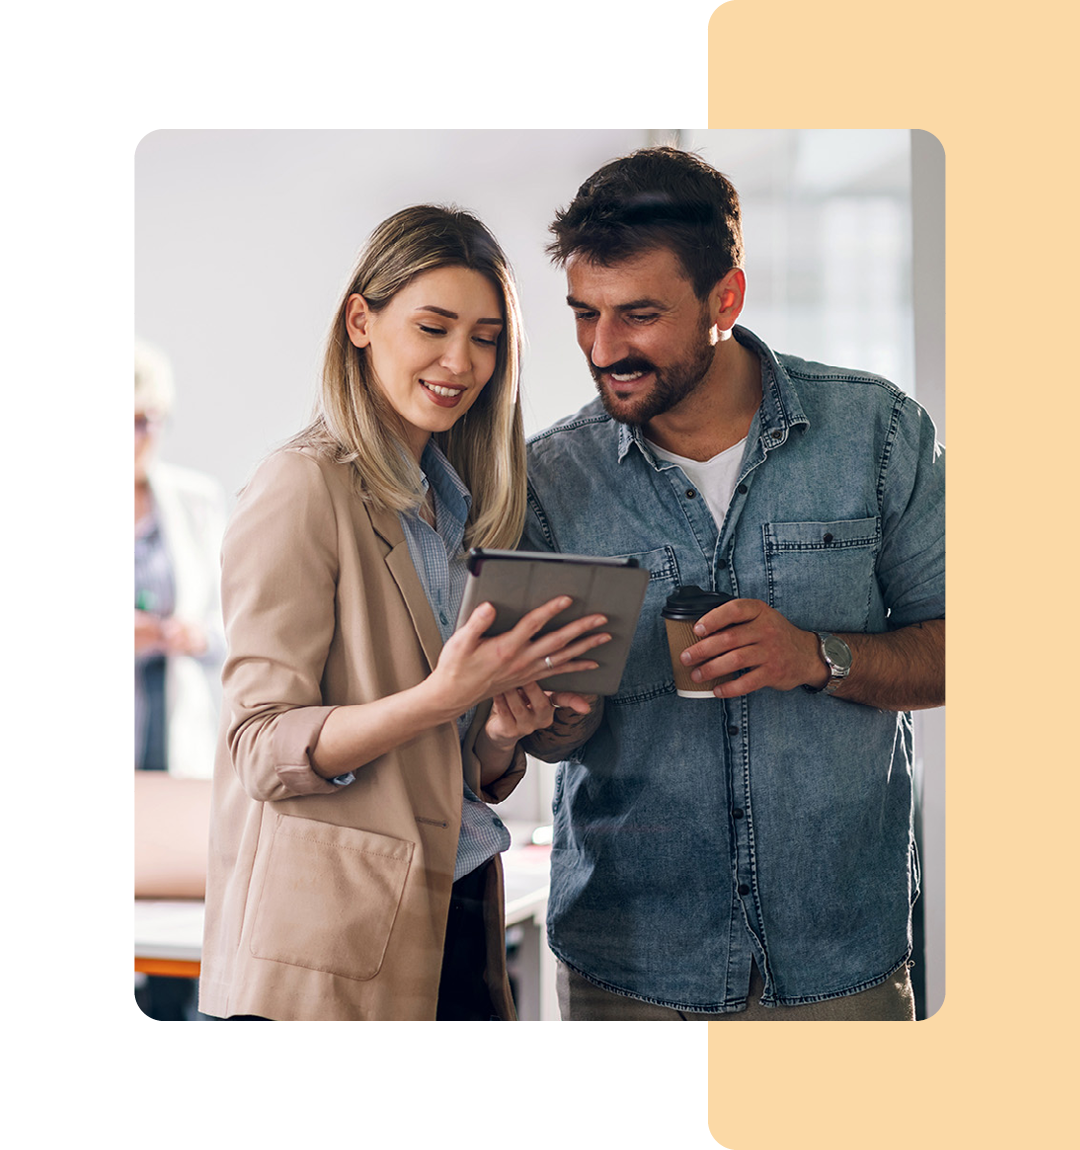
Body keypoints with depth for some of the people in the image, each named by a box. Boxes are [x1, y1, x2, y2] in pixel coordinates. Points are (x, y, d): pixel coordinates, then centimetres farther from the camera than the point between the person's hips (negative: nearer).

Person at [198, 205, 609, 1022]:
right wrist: (439, 699, -27)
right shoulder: (304, 489, -9)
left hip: (458, 917, 7)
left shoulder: (462, 505, 12)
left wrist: (503, 730, -7)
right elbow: (262, 749, -15)